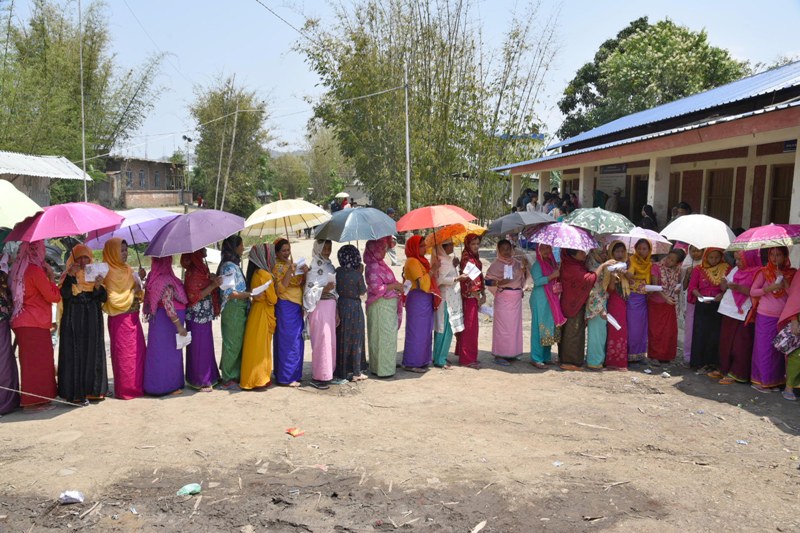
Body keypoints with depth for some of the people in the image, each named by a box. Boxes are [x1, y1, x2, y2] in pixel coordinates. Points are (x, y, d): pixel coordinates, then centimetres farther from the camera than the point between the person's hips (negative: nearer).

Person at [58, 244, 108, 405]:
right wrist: (71, 276, -22)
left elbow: (103, 298, 4)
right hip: (73, 323, -4)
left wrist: (98, 286, -14)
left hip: (93, 323, 4)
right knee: (75, 354, -5)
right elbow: (64, 294, -16)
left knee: (94, 354, 5)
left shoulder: (95, 274, 12)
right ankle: (76, 393, -3)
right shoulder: (68, 276, 2)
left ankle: (92, 390, 12)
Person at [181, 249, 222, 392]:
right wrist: (213, 285, -22)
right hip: (197, 317, -9)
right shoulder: (192, 273, -18)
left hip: (205, 316, 9)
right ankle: (199, 381, 11)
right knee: (199, 347, 1)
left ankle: (207, 377, 26)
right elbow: (194, 296, -21)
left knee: (206, 346, 15)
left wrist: (212, 278, 3)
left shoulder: (202, 268, 9)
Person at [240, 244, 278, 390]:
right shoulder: (265, 274, -18)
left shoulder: (256, 273, 8)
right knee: (260, 346, -1)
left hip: (258, 310, 8)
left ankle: (260, 378, 24)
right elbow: (273, 298, -13)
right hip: (263, 313, -8)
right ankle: (256, 381, 7)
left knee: (259, 346, 15)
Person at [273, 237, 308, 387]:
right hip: (285, 306, -8)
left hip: (297, 306, 8)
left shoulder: (292, 264, 16)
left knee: (297, 341, 10)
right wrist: (289, 272, -24)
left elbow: (301, 284, 16)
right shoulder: (276, 267, -6)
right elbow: (280, 288, -16)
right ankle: (286, 377, 0)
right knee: (287, 341, -6)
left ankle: (295, 373, 20)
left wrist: (305, 273, -2)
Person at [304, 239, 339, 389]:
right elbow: (309, 292, -13)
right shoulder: (314, 268, -10)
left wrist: (336, 312, 17)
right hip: (320, 308, -8)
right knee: (321, 341, -5)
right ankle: (318, 377, 3)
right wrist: (324, 289, -24)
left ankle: (328, 373, 22)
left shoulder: (329, 266, 14)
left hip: (331, 307, 8)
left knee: (331, 341, 11)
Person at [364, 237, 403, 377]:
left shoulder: (380, 264, 11)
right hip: (381, 306, -9)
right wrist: (395, 286, -14)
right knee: (383, 337, -2)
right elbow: (376, 288, -22)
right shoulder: (373, 266, -17)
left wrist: (396, 285, 8)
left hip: (388, 306, 9)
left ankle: (387, 364, 25)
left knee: (387, 336, 15)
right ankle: (383, 369, 6)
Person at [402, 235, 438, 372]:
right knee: (416, 331, -4)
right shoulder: (412, 262, -13)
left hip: (425, 300, 10)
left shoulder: (420, 260, 16)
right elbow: (421, 282, -22)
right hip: (417, 299, -10)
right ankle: (411, 363, 4)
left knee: (425, 331, 13)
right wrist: (432, 270, -20)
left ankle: (421, 360, 22)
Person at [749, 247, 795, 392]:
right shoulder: (764, 272, 0)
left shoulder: (791, 273, 5)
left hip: (783, 317, 2)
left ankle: (775, 380, 17)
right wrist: (769, 288, -15)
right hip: (765, 316, -2)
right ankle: (760, 380, 8)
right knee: (764, 348, 0)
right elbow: (752, 291, -2)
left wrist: (784, 281, -12)